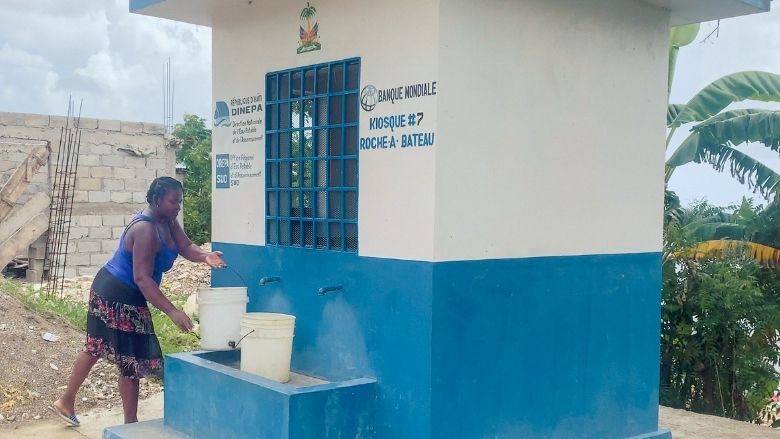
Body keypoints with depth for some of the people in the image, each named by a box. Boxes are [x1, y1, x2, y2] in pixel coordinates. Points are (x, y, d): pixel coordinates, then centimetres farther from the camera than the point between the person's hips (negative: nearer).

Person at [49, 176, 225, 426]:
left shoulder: (167, 221, 1)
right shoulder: (146, 230, -27)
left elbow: (185, 246, -4)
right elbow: (143, 278, -32)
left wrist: (205, 256, -28)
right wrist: (172, 312, -37)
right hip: (119, 298, -10)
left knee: (96, 348, 22)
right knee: (131, 360, 0)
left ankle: (66, 402, 37)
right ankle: (130, 424, 13)